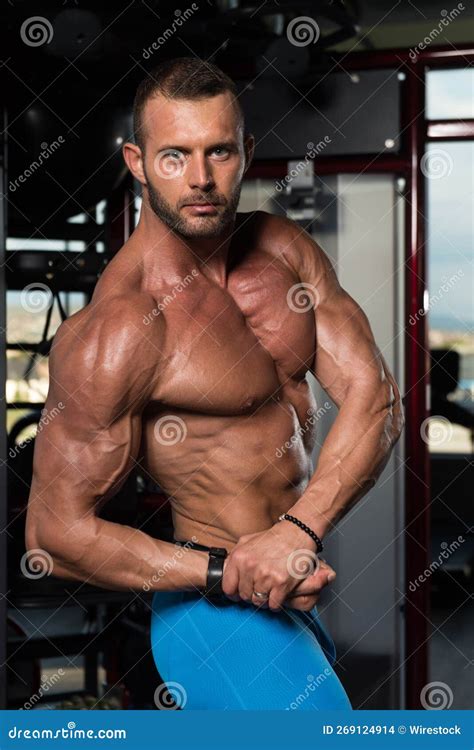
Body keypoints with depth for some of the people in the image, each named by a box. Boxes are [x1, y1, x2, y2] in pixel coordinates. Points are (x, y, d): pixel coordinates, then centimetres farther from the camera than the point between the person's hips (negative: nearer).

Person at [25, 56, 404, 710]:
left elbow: (374, 394, -8)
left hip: (299, 589, 7)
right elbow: (56, 532, -18)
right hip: (220, 611, -7)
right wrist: (228, 573, -21)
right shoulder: (114, 332, -21)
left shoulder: (282, 249, -1)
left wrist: (301, 529, -23)